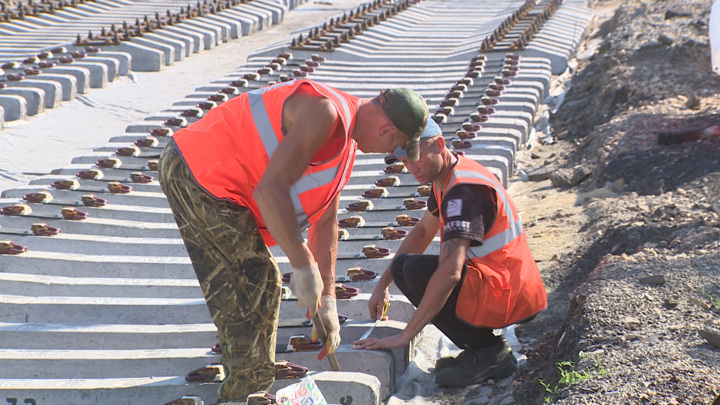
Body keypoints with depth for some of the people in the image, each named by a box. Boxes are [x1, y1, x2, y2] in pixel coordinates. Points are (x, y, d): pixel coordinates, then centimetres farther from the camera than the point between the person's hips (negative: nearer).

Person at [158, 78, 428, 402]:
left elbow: (325, 222, 15)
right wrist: (303, 266, -24)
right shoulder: (325, 113, -23)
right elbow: (270, 189, -30)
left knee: (235, 296, 17)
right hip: (199, 174, -10)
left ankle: (239, 393, 30)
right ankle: (248, 394, 5)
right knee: (258, 285, -7)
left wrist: (327, 300, 12)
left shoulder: (345, 140, 11)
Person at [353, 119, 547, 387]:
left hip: (508, 297, -10)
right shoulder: (447, 177, 9)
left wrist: (404, 336, -29)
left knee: (412, 270, -23)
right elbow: (422, 231, 24)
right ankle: (487, 348, 8)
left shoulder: (464, 190, -23)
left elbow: (450, 272, -32)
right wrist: (383, 285, 19)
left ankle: (486, 351, -10)